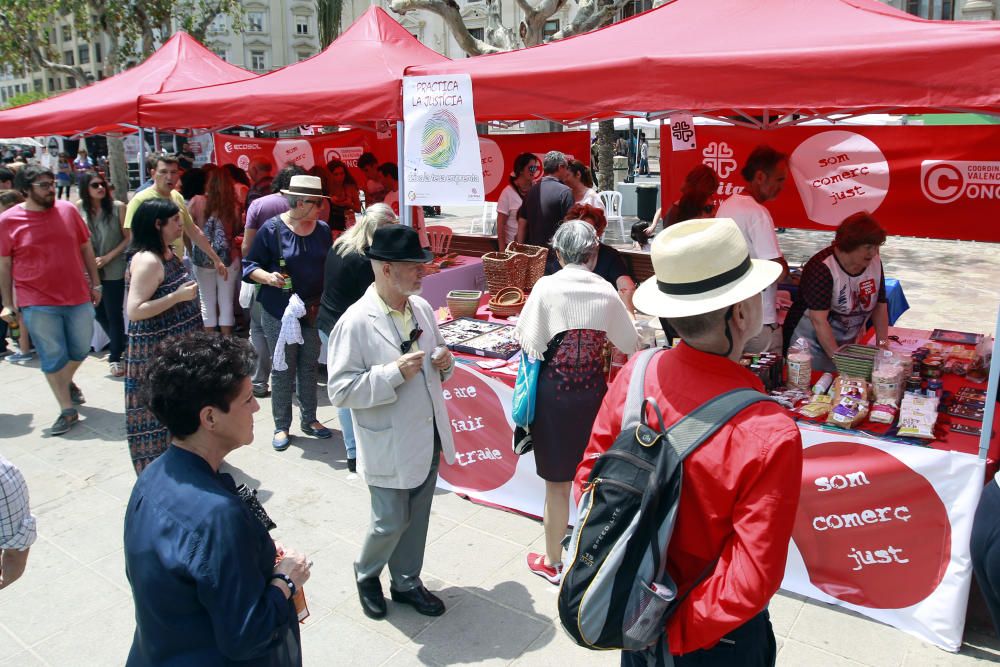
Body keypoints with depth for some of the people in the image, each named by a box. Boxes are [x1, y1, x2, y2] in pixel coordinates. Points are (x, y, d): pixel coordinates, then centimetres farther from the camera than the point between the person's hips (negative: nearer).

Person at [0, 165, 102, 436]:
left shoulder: (68, 210, 1)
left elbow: (86, 248, 11)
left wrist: (96, 283, 11)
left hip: (78, 297, 3)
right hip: (38, 304, -3)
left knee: (81, 349, 15)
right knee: (53, 357, 3)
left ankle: (66, 383, 44)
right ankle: (67, 410, 14)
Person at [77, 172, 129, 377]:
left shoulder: (118, 207, -7)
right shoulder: (79, 208, 0)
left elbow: (128, 238, -5)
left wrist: (108, 257, -10)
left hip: (113, 270, -3)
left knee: (114, 314, 1)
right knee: (99, 313, 12)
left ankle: (115, 357, 14)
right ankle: (120, 344, 35)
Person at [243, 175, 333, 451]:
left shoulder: (322, 229, 4)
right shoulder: (272, 229, -9)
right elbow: (250, 264, -4)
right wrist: (267, 276, -23)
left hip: (314, 310, 4)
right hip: (279, 311, -4)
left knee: (309, 366, 13)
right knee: (283, 369, 4)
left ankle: (309, 420, 27)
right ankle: (281, 426, 17)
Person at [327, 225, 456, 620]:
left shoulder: (422, 308, 1)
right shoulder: (355, 322, -19)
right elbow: (340, 391, -20)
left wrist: (445, 363, -7)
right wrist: (395, 373, -28)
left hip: (429, 436, 6)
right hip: (389, 445, -6)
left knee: (417, 518, 18)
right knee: (391, 522, 8)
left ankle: (406, 581, 40)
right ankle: (366, 574, 38)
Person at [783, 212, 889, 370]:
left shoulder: (875, 262, -1)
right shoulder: (822, 268, -23)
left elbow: (880, 306, 8)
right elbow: (819, 321, -27)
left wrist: (883, 345, -1)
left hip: (848, 343, 6)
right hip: (813, 343, -6)